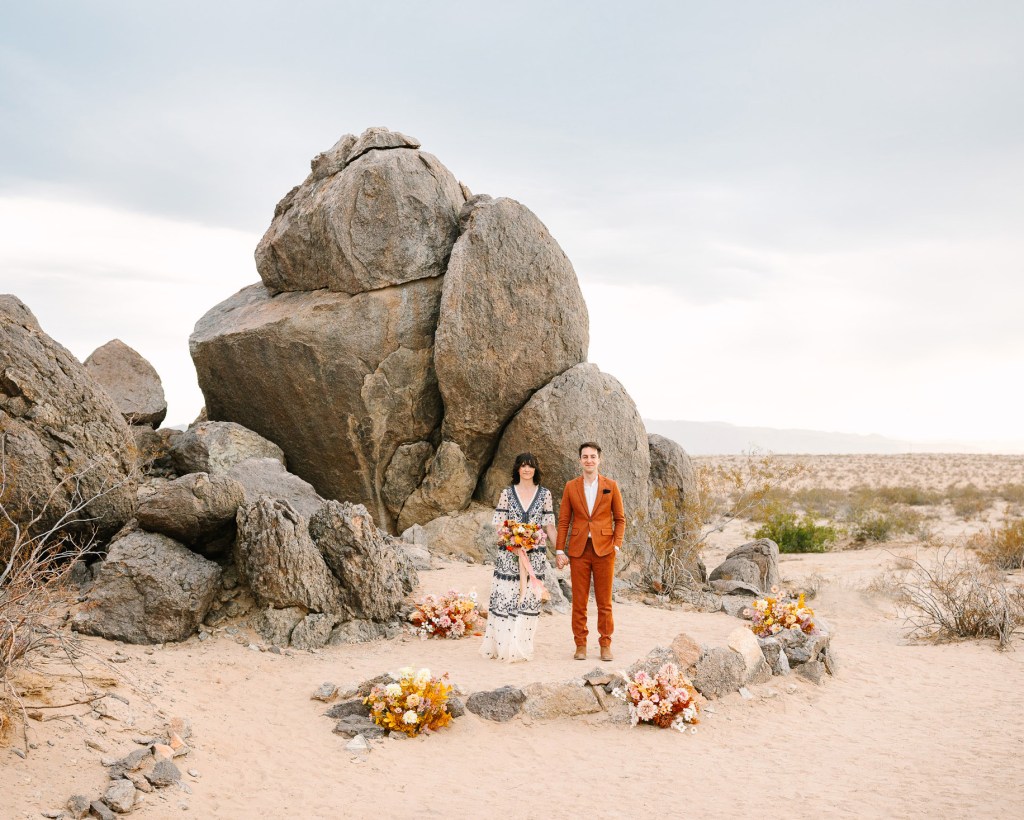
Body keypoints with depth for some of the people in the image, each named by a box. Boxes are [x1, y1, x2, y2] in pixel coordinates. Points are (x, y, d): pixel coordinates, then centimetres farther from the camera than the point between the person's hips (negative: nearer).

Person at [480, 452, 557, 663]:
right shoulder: (507, 493, 5)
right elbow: (499, 524, 4)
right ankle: (503, 645, 6)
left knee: (529, 597, 2)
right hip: (509, 554, -1)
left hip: (535, 555, 1)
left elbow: (549, 526, 8)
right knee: (505, 596, -4)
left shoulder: (544, 494, 7)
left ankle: (521, 647, 11)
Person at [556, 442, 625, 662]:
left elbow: (620, 518, 7)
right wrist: (559, 550, -1)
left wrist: (617, 545, -6)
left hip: (604, 549, 0)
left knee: (604, 601, 5)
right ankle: (580, 645, 13)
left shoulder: (611, 486, 4)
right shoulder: (571, 487, 5)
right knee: (579, 601, 4)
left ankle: (605, 645, 15)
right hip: (578, 550, 1)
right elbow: (563, 520, 6)